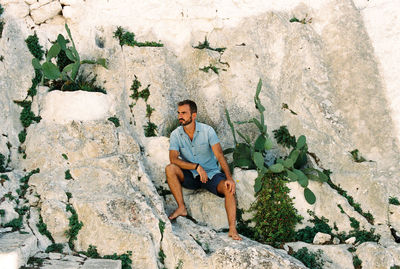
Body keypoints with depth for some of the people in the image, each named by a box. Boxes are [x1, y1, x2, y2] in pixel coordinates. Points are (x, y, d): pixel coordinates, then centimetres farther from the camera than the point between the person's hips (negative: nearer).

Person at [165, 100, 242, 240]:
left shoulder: (207, 130, -10)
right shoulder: (176, 134, -6)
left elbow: (220, 155, -18)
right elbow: (173, 159, -18)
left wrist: (229, 178, -31)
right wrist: (197, 167, -28)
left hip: (211, 174, -1)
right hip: (190, 176, 1)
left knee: (229, 188, -29)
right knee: (170, 169, -26)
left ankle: (232, 229, -32)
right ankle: (181, 208, -18)